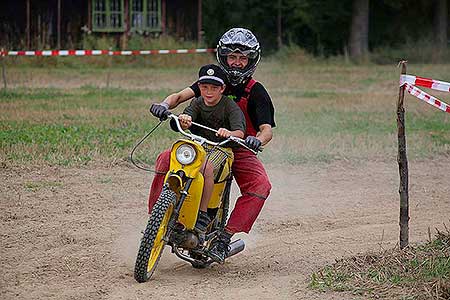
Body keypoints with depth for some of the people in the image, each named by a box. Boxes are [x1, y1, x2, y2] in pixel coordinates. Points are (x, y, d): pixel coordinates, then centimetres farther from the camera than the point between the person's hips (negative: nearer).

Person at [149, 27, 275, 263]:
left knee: (260, 186, -30)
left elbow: (267, 128, -17)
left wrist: (258, 140, -42)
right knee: (166, 160, -22)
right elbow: (181, 95, -9)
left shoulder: (256, 92, -7)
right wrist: (165, 104, -33)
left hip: (239, 149, -2)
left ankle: (225, 237, -29)